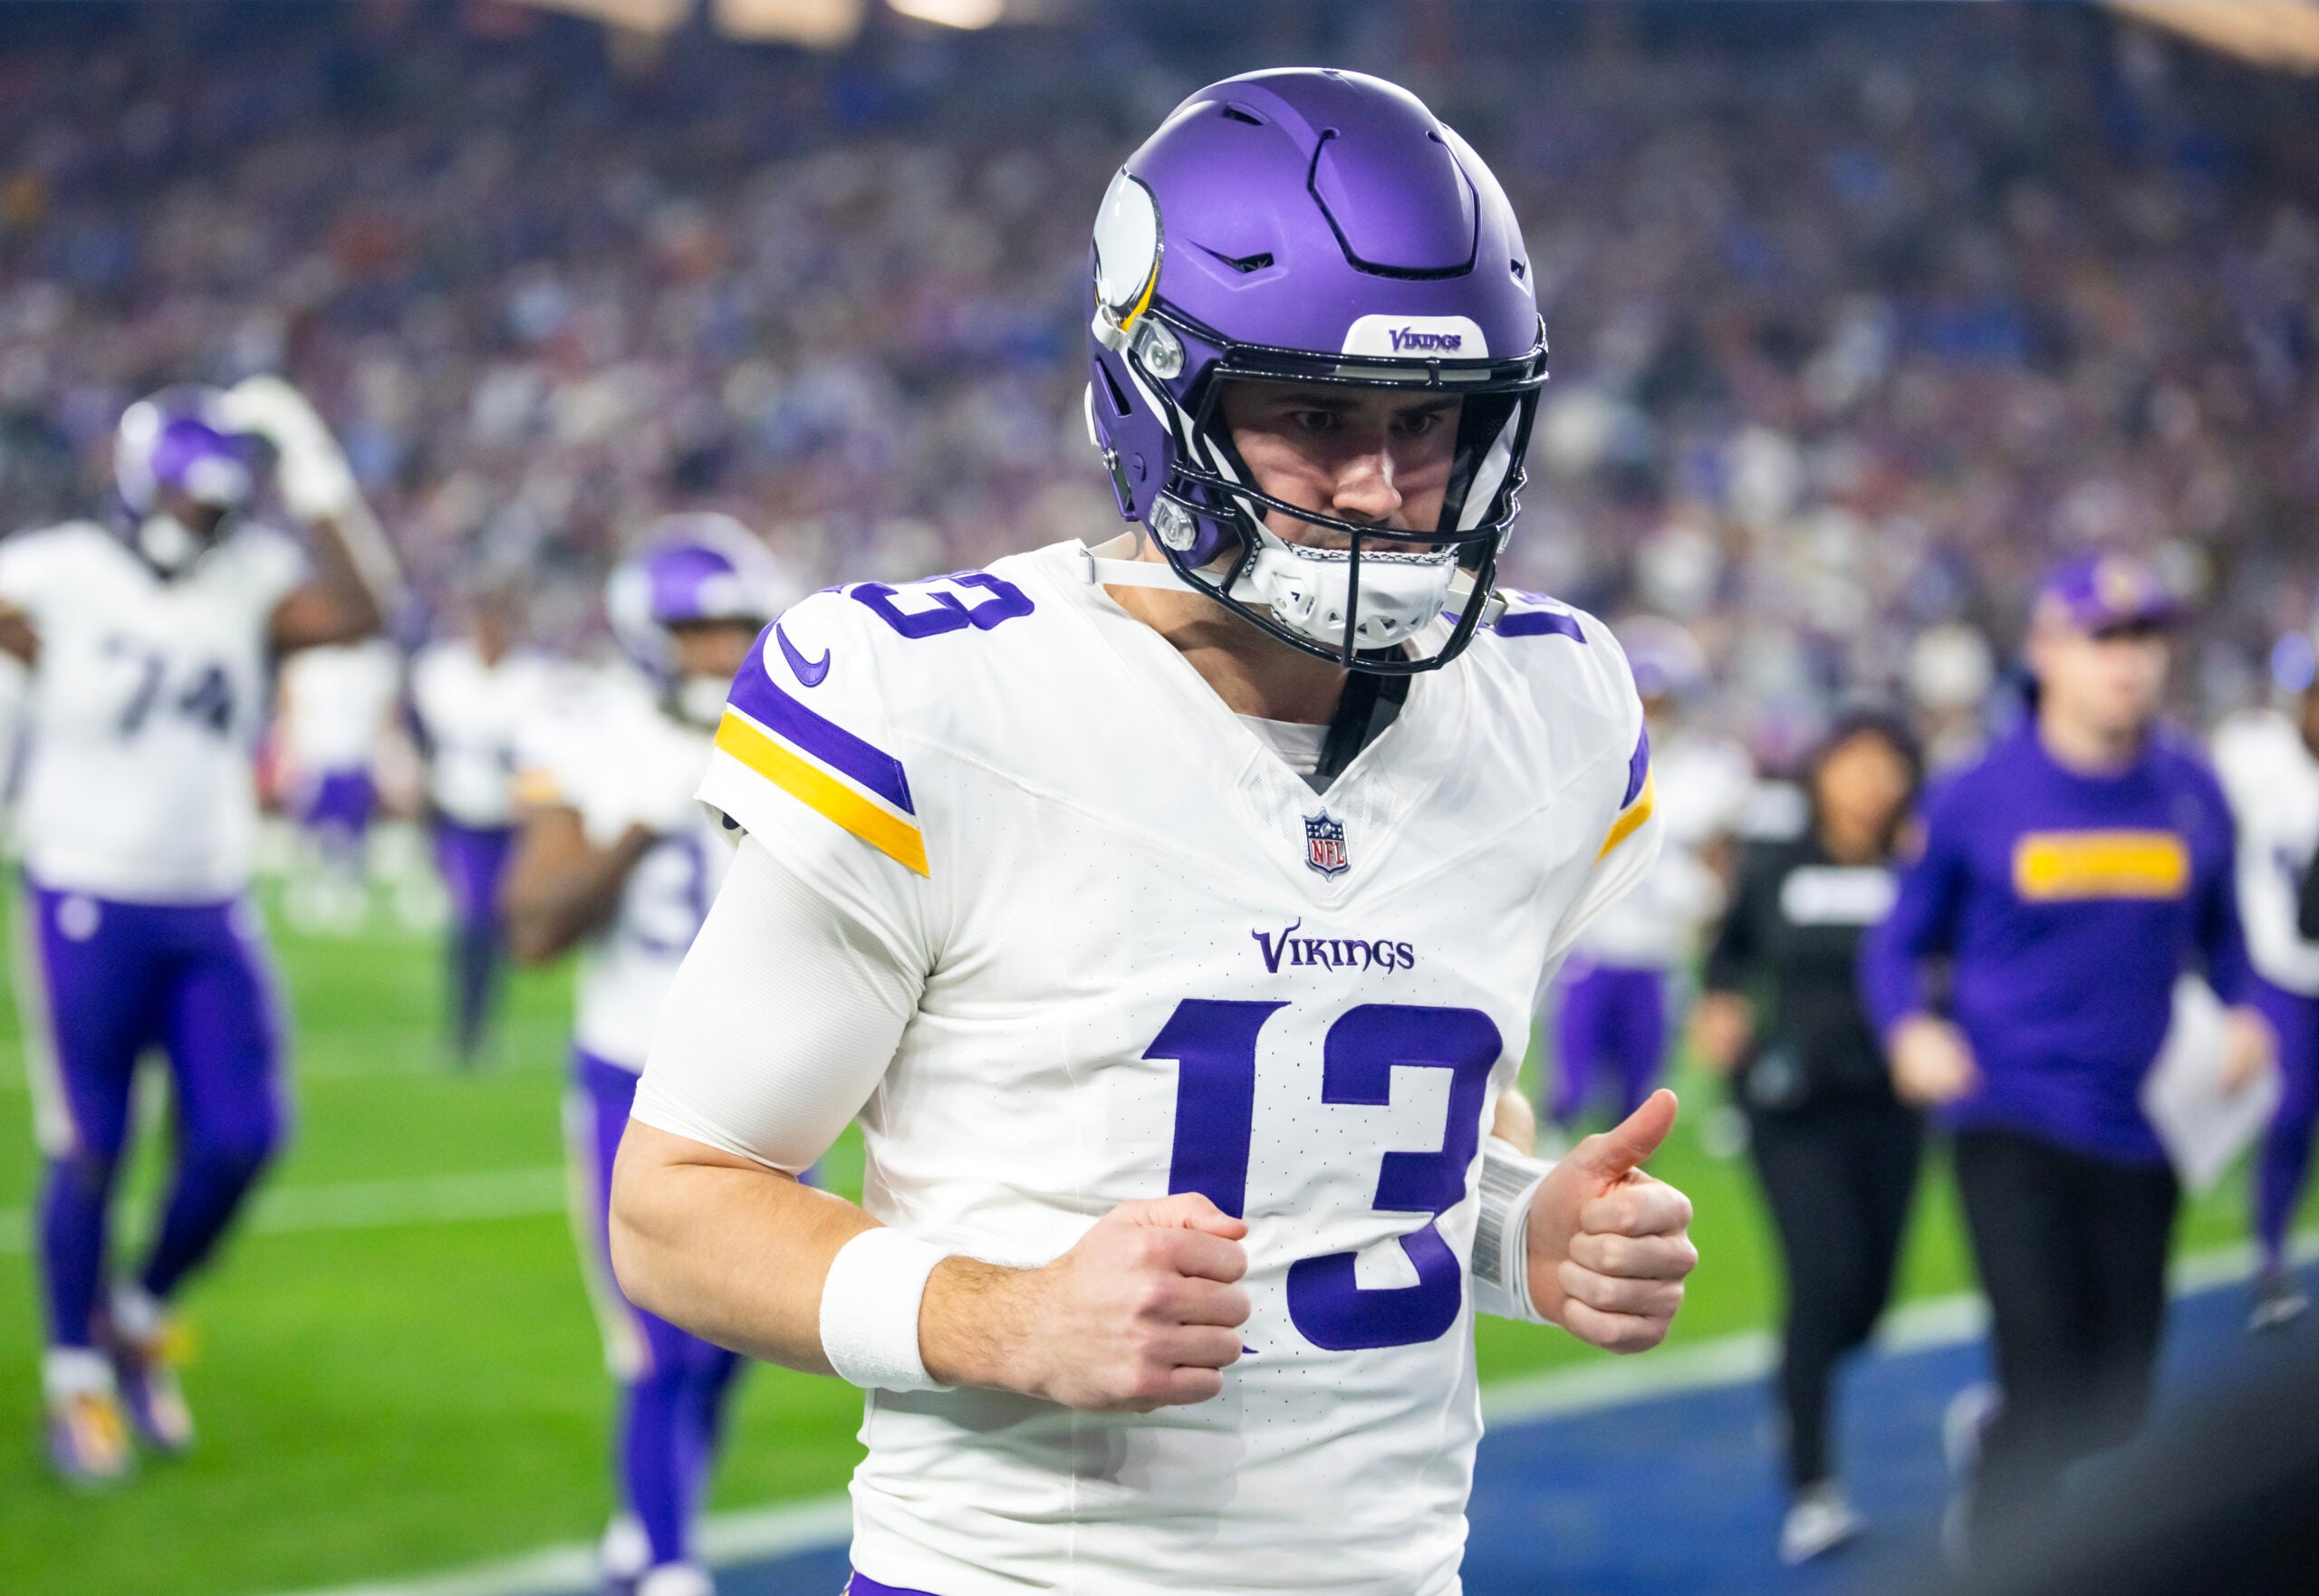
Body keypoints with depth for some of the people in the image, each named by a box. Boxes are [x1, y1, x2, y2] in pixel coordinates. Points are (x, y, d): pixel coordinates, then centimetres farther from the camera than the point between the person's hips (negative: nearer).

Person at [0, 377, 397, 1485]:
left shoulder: (249, 580, -1)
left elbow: (360, 609, -16)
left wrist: (311, 470, -18)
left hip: (213, 908, 4)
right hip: (89, 905, -4)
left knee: (240, 1140, 1)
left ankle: (142, 1320, 25)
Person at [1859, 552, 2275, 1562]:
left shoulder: (2192, 794, 3)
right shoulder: (1977, 799, -5)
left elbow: (2220, 932, 15)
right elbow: (1897, 943, 4)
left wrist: (2243, 1014, -5)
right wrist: (1911, 1029, -16)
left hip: (2140, 1131, 4)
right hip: (2012, 1125, -4)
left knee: (2118, 1411, 11)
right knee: (2048, 1384, -12)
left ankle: (1996, 1436, 44)